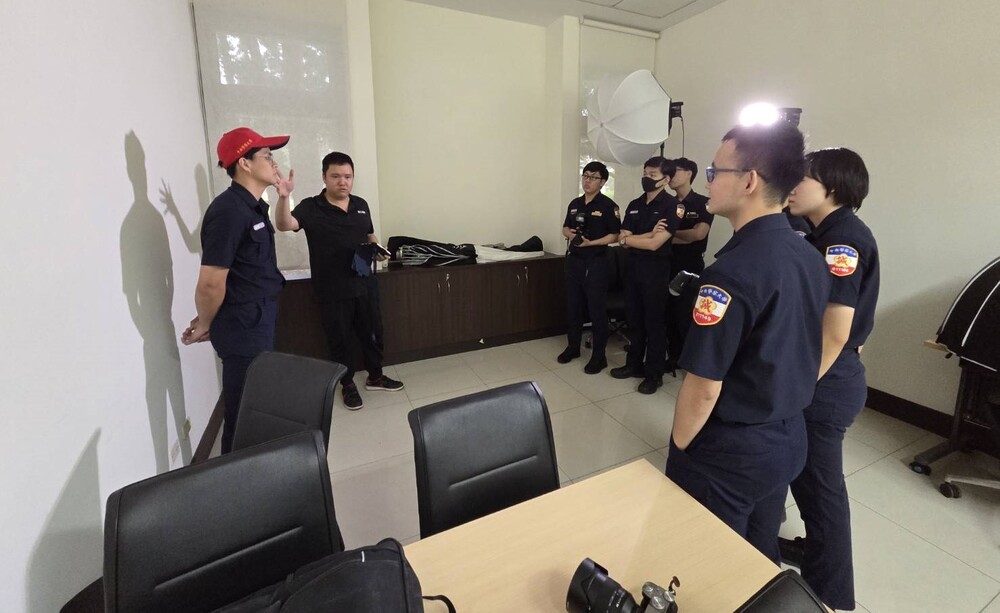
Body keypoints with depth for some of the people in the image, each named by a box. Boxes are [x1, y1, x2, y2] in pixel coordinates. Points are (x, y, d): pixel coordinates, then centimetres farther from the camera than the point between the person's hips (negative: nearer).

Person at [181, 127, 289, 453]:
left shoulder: (252, 206, 8)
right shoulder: (229, 211, -22)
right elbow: (210, 283, -20)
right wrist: (204, 325, -7)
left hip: (258, 322, 10)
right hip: (243, 327, -10)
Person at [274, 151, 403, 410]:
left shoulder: (361, 205, 8)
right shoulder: (311, 208, -7)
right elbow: (284, 224, -24)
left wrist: (378, 250, 1)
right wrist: (283, 195, -41)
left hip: (364, 284, 4)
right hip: (332, 291, -4)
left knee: (371, 333, 15)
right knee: (340, 339, 9)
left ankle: (375, 376, 35)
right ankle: (348, 385, 28)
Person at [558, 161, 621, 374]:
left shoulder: (608, 206, -7)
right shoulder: (575, 203, 11)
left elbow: (616, 236, -11)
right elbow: (565, 228, 19)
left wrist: (590, 242, -20)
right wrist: (569, 233, -4)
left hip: (596, 263, -6)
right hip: (573, 260, 6)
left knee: (597, 310, 0)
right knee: (573, 306, 13)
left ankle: (599, 356, 11)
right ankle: (573, 347, 29)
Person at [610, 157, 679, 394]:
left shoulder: (671, 205, -9)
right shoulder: (634, 205, 10)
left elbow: (654, 244, -17)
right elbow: (622, 239, 0)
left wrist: (628, 238, -4)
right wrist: (649, 233, -13)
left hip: (656, 268, -6)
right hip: (633, 266, 6)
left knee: (654, 321, 3)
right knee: (633, 318, 12)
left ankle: (654, 373, 14)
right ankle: (634, 364, 27)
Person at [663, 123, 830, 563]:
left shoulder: (732, 271, -27)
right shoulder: (809, 256, 0)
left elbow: (703, 387, -24)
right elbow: (794, 350, 10)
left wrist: (679, 450, -9)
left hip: (729, 450, -8)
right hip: (789, 437, 8)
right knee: (760, 556, 27)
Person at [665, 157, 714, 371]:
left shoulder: (703, 203, -2)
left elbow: (698, 234, -14)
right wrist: (681, 238, -10)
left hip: (691, 268, -4)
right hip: (667, 266, 5)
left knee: (687, 316, -2)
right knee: (669, 315, 7)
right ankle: (674, 357, 21)